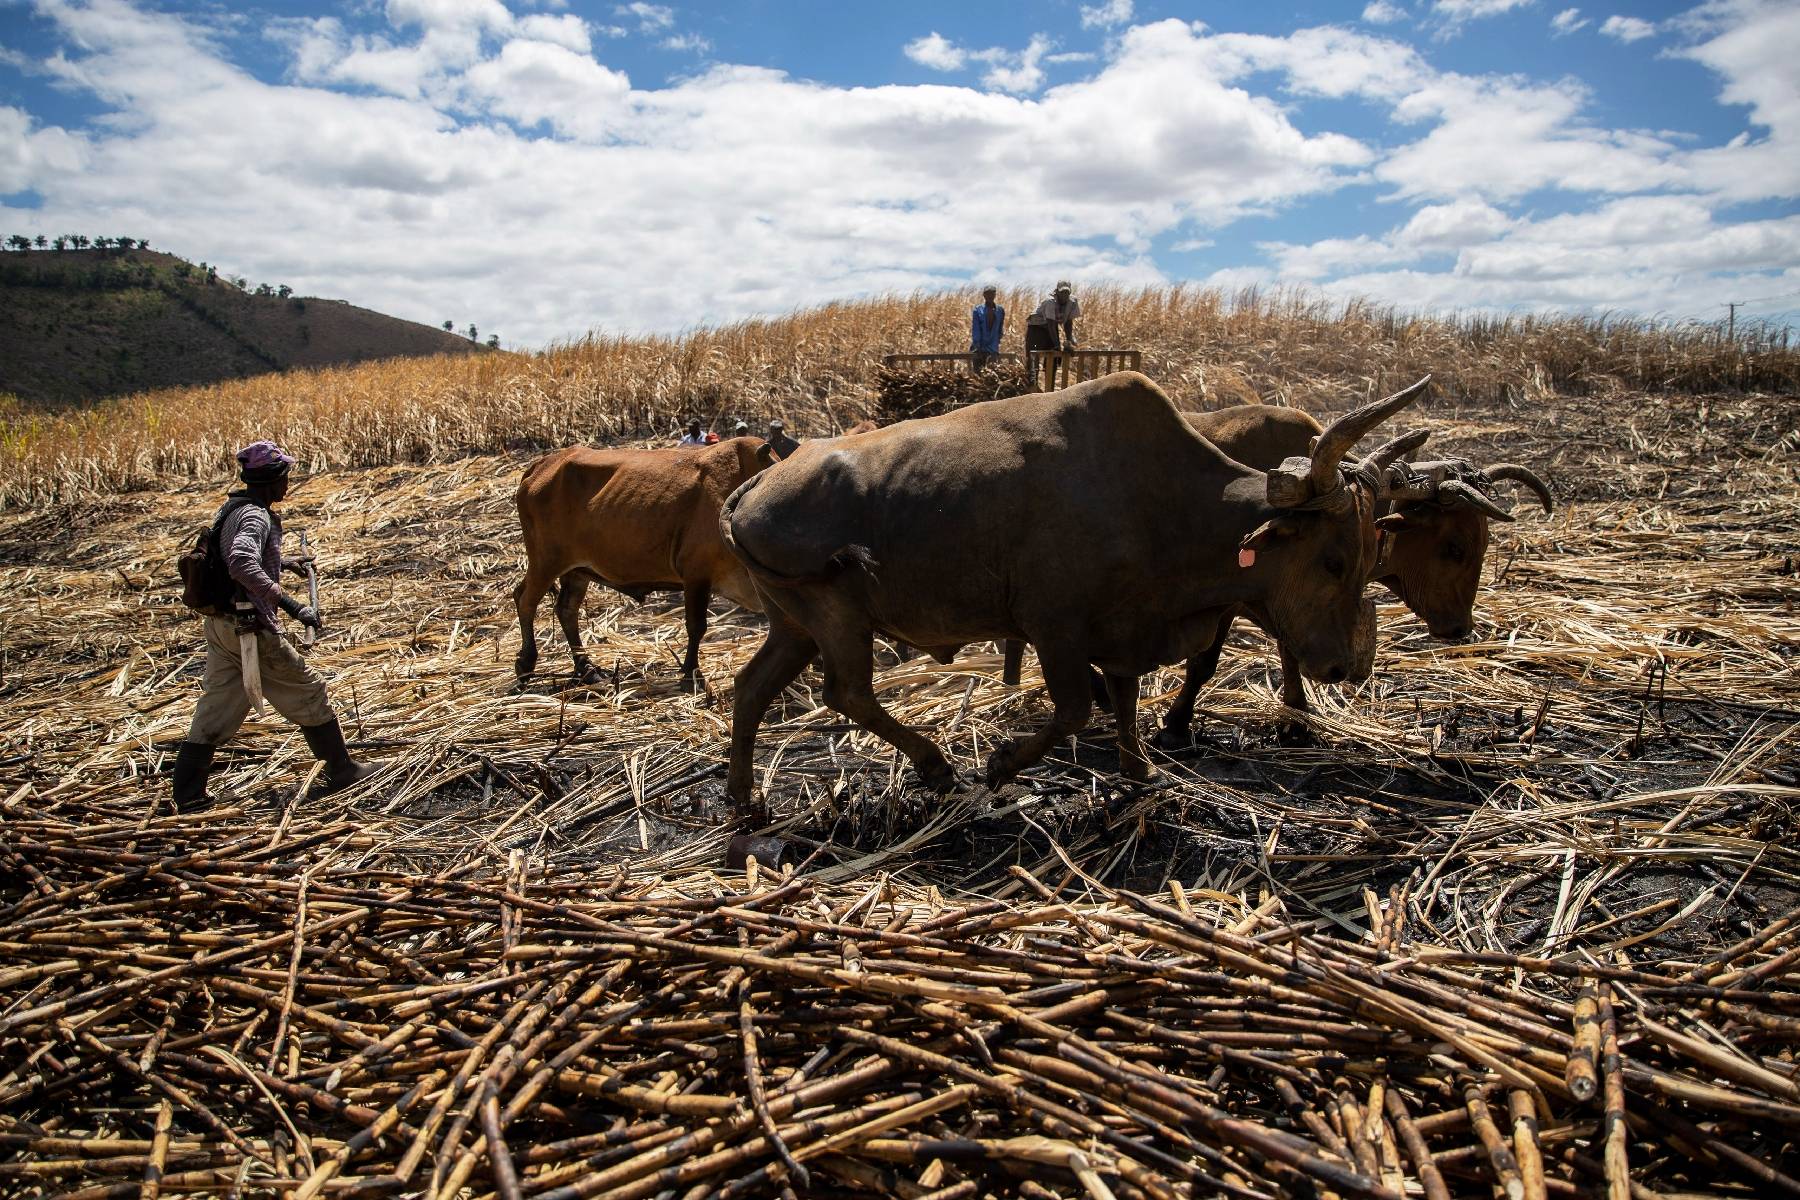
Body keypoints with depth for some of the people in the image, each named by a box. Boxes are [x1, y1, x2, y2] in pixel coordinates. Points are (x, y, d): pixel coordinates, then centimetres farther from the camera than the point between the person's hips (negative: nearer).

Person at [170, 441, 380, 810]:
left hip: (219, 624, 9)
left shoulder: (231, 509, 11)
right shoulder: (256, 517, -18)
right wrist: (291, 605, -37)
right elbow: (242, 566, -36)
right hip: (250, 628, -9)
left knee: (215, 709, 12)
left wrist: (284, 563, 34)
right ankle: (341, 772, 16)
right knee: (307, 692, 5)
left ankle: (187, 796, 15)